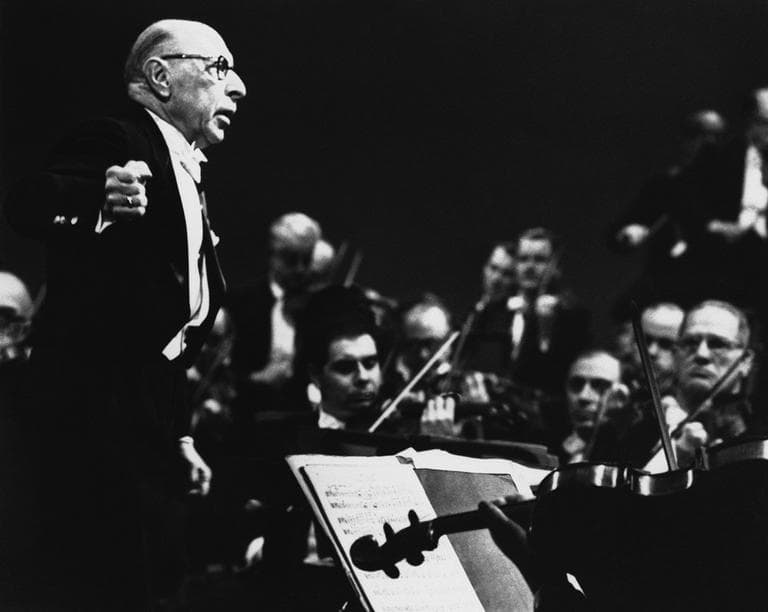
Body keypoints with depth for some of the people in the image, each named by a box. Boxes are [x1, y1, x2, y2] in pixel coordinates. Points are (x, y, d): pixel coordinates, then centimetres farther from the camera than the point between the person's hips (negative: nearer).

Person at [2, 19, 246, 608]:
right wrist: (97, 204, -46)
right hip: (97, 410, -10)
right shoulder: (116, 142, -6)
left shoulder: (185, 178, 23)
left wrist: (181, 436, 23)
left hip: (145, 421, 10)